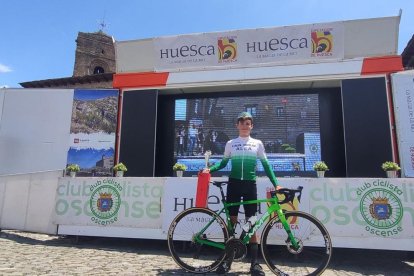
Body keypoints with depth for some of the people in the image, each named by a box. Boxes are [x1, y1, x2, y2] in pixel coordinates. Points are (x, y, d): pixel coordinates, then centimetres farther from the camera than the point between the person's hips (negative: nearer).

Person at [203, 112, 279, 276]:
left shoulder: (257, 144, 6)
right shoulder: (230, 144, 7)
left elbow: (266, 165, 7)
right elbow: (223, 163, 11)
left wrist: (275, 184, -1)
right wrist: (210, 169, -6)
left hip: (250, 184, 0)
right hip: (234, 183, 0)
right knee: (232, 220, 4)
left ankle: (254, 262, 11)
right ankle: (227, 259, 15)